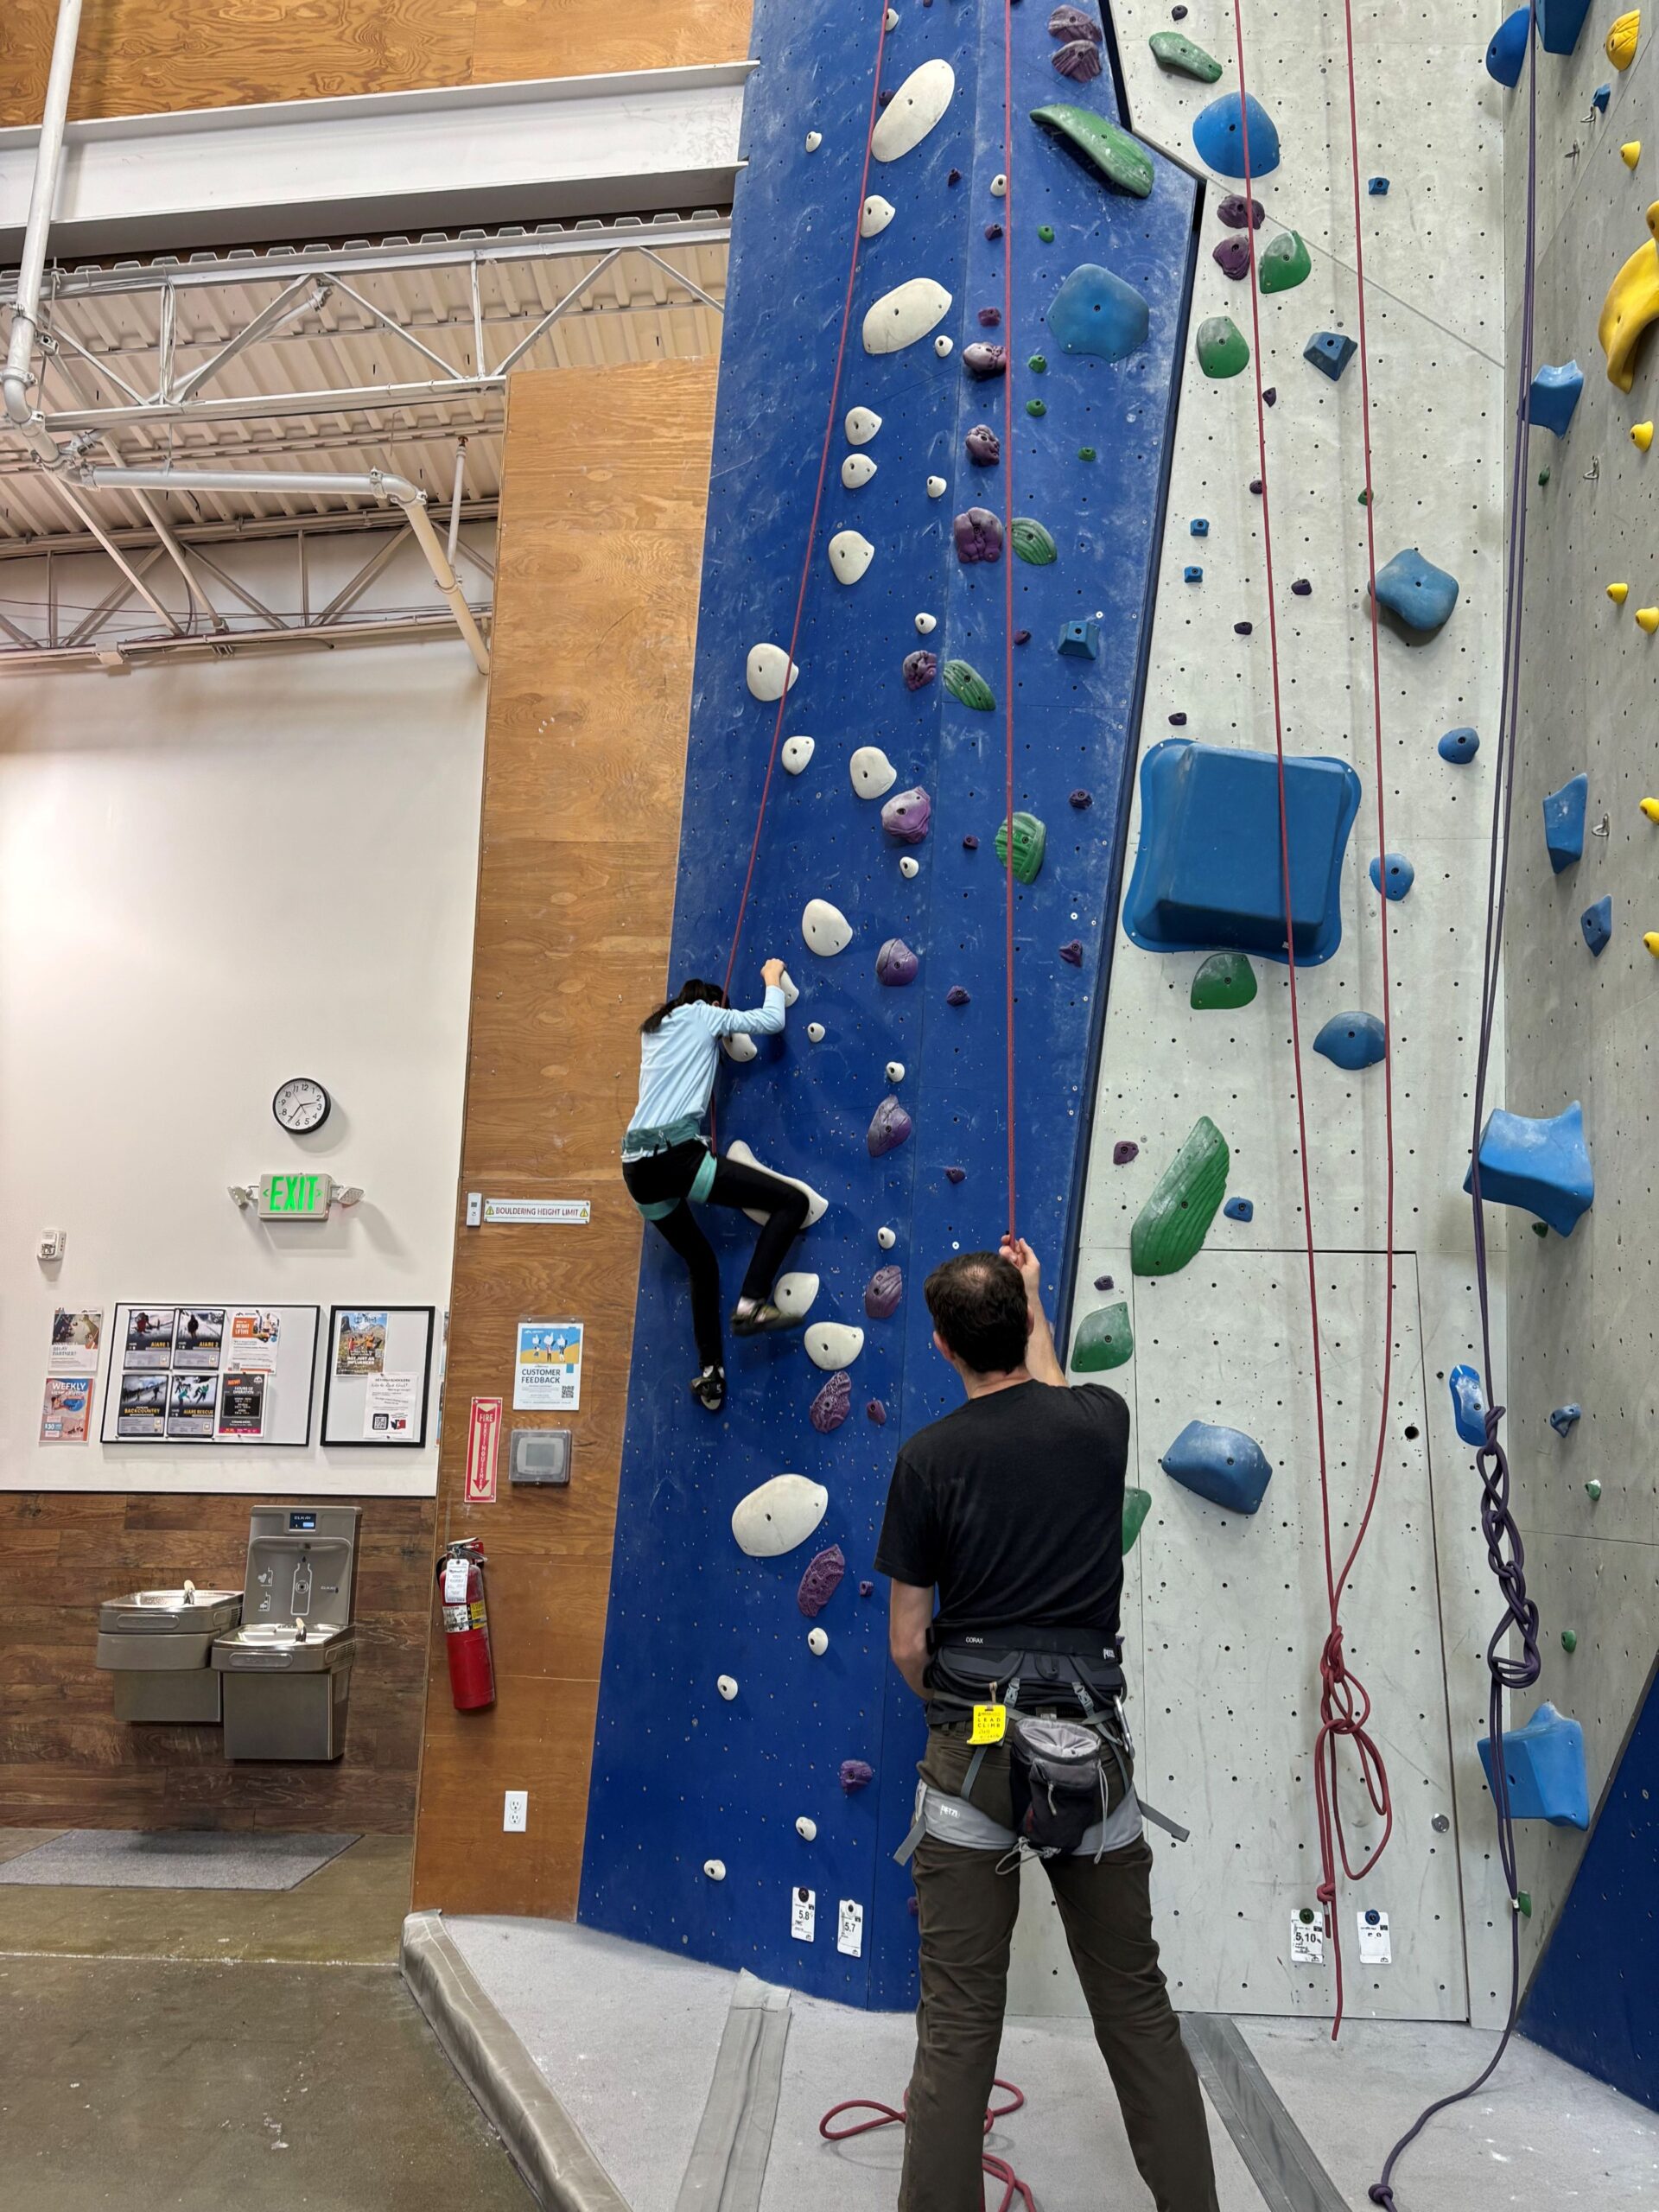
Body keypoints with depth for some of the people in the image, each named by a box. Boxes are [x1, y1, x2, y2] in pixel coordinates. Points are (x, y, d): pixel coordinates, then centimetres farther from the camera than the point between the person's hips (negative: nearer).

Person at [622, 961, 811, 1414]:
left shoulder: (654, 1028, 27)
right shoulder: (701, 1014, 9)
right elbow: (772, 1020, 8)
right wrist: (773, 978, 25)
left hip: (637, 1167, 8)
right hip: (676, 1155, -8)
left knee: (702, 1263, 24)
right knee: (792, 1201, -2)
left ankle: (710, 1373, 21)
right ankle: (751, 1303, -11)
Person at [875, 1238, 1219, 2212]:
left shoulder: (930, 1457, -8)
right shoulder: (1102, 1421, -2)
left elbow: (907, 1643, -1)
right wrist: (1036, 1305, 38)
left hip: (972, 1744, -2)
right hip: (1091, 1740, 3)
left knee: (959, 2019, 8)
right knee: (1137, 2005, 17)